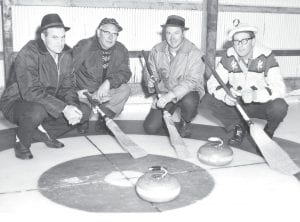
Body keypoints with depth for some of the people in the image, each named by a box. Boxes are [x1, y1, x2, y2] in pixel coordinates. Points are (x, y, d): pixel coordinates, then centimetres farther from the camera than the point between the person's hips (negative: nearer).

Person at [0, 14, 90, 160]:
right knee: (37, 111, -39)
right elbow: (31, 92, -32)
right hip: (16, 103, -6)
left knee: (80, 112, -10)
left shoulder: (66, 54, -2)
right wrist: (63, 108, -37)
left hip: (48, 103, 7)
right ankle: (22, 141, -6)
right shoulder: (28, 54, -24)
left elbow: (67, 86, 2)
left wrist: (72, 106, -21)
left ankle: (39, 130, 8)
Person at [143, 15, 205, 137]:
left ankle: (185, 122, -3)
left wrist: (171, 95, -39)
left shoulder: (195, 53, -18)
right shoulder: (156, 50, -4)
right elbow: (152, 76, 2)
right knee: (150, 128, -10)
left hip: (187, 92, -3)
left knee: (189, 102, -40)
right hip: (164, 93, 3)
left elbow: (192, 81, -27)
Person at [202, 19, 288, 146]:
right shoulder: (229, 57, -9)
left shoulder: (266, 57, -19)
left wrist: (254, 95, -46)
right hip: (236, 103, 3)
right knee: (208, 100, -18)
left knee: (279, 107, -35)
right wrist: (224, 95, -34)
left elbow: (279, 88, -28)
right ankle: (239, 127, 3)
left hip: (261, 105, -2)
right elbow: (212, 83, -11)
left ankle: (268, 132, 2)